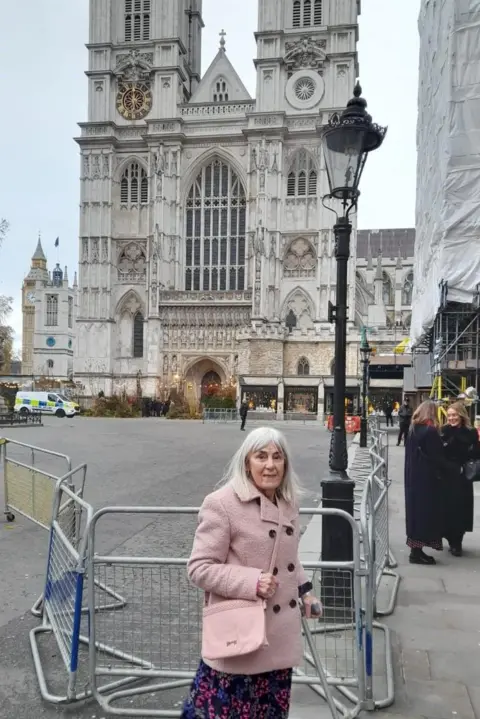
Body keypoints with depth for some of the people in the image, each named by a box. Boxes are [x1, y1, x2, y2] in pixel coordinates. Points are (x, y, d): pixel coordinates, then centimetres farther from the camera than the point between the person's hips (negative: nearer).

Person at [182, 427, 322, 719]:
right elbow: (199, 568, -17)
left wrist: (304, 590, 10)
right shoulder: (222, 503, -17)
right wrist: (251, 582, -25)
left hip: (279, 632, 7)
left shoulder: (289, 503, 6)